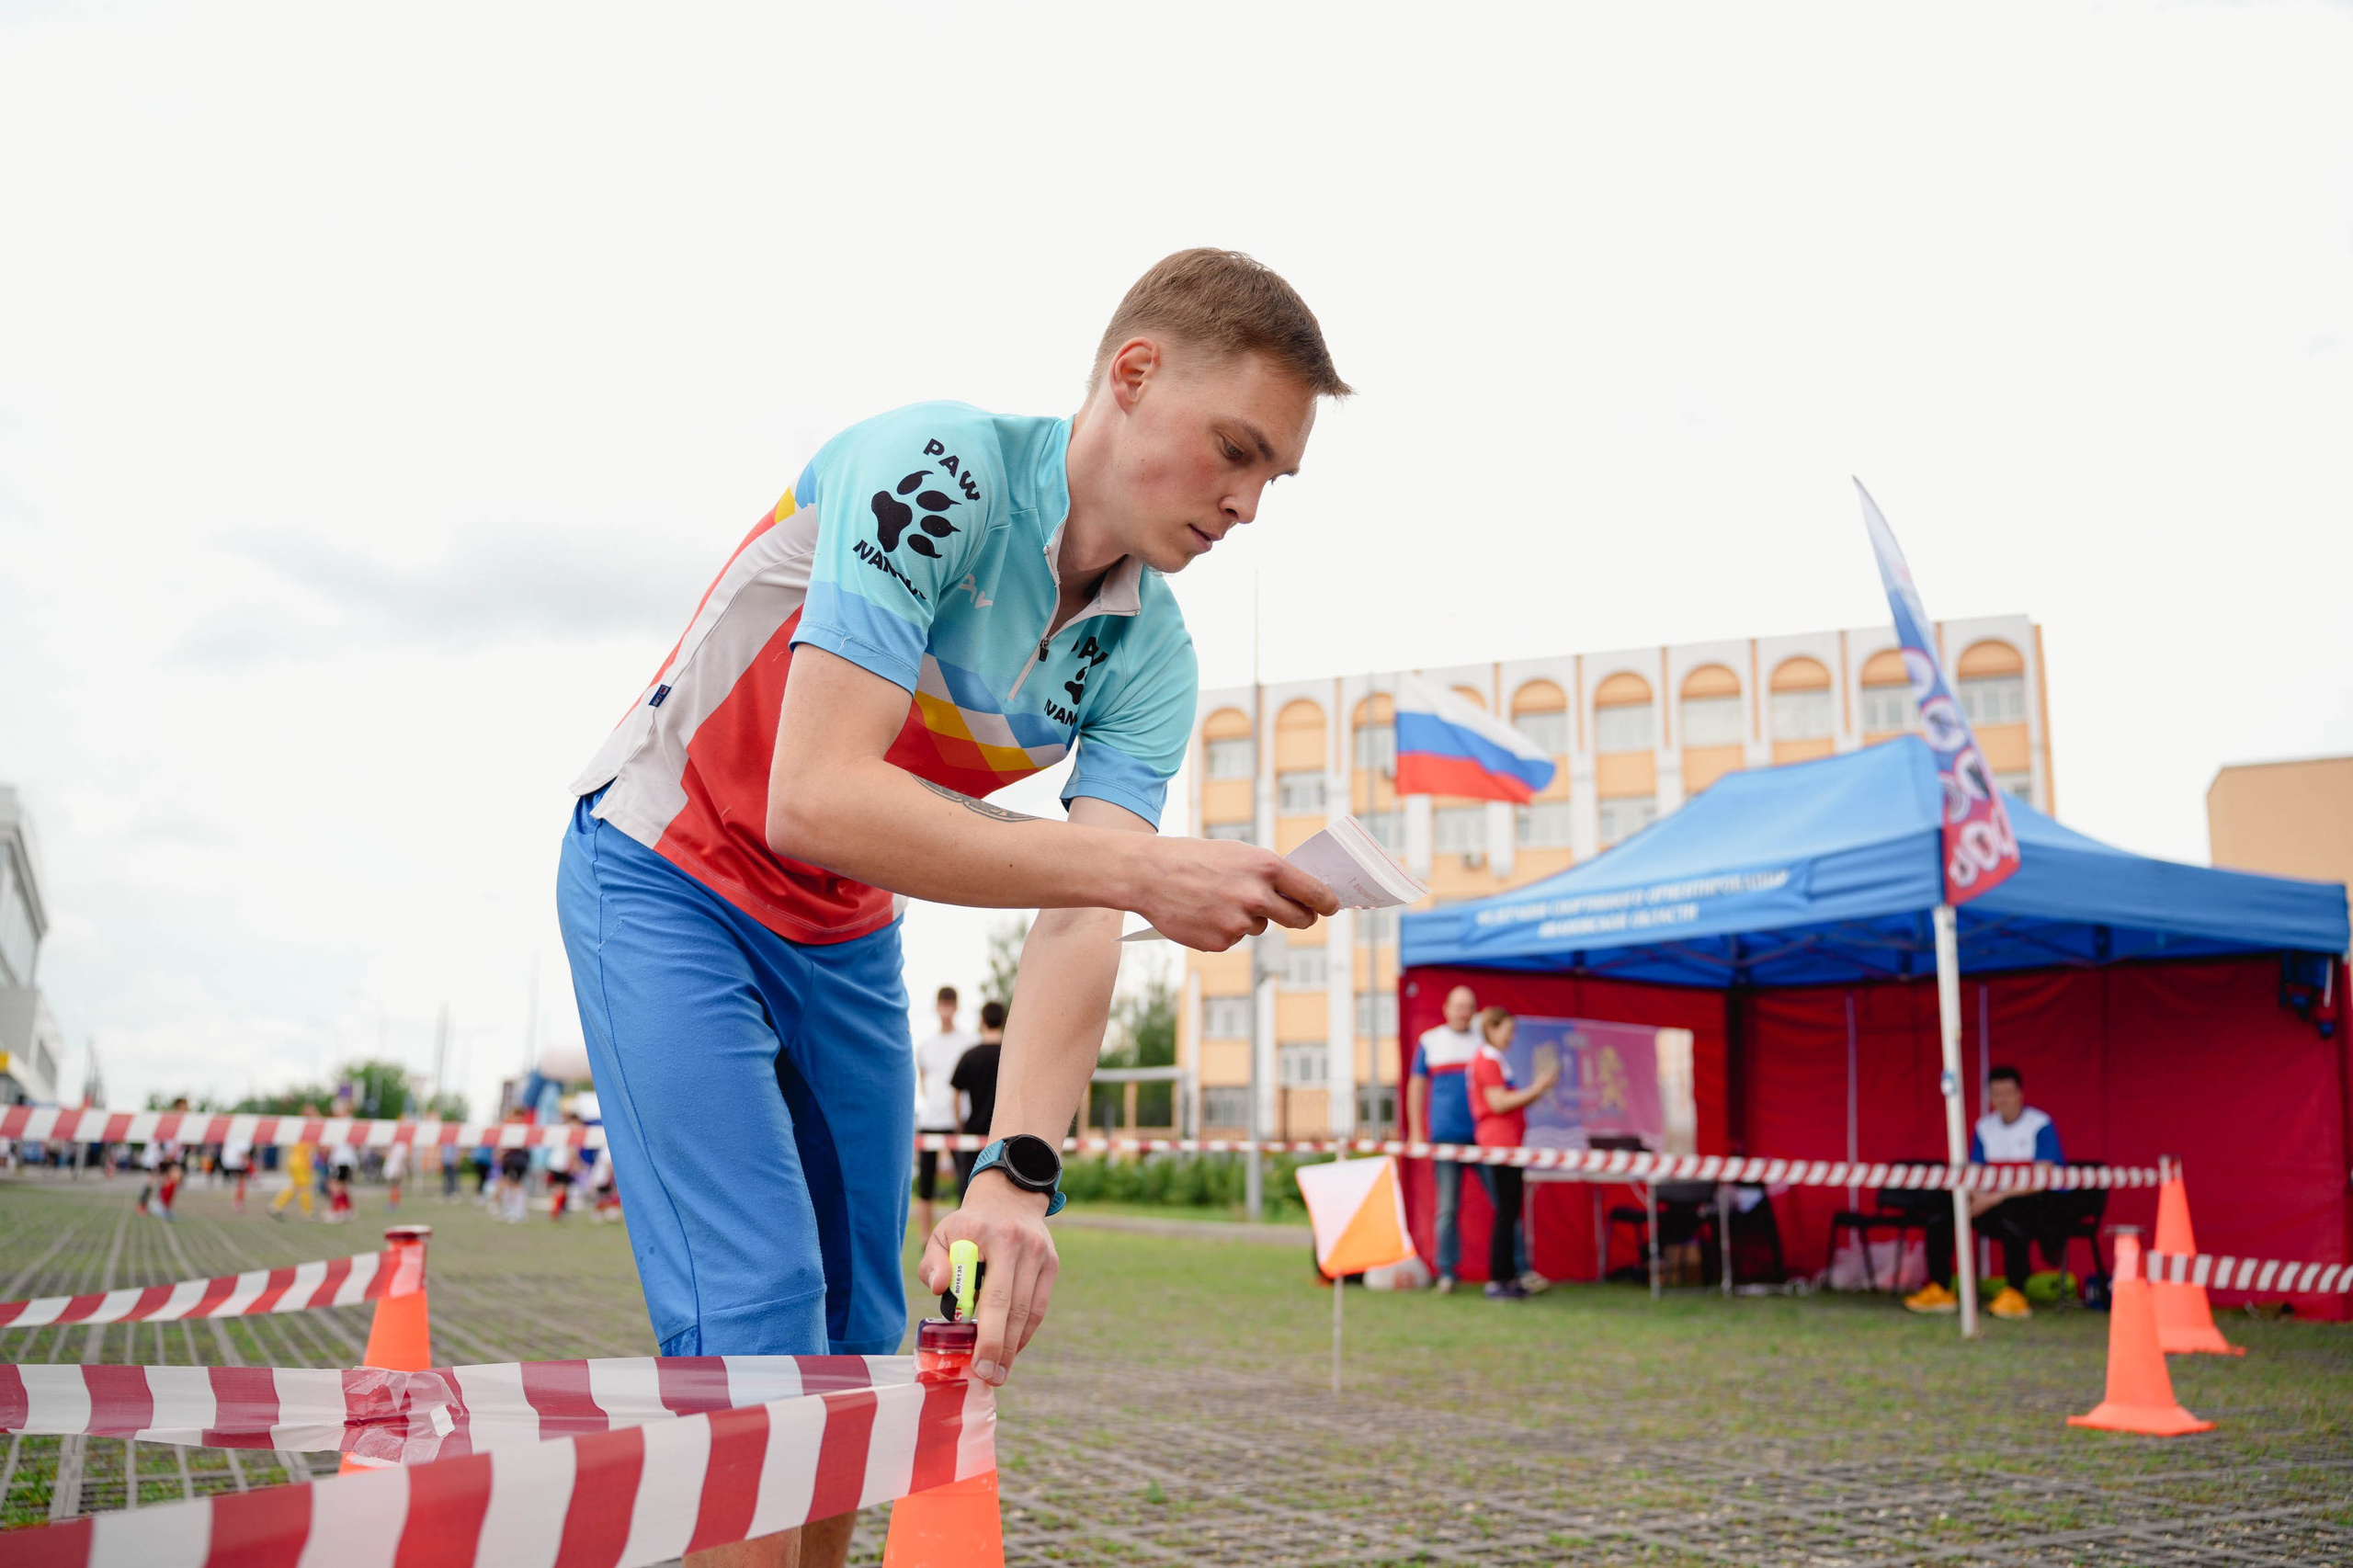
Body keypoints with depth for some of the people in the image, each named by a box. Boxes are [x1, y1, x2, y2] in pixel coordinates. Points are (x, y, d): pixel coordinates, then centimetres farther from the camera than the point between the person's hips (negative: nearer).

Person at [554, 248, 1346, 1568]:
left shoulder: (1151, 660, -8)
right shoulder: (933, 471, -27)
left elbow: (1082, 928, -17)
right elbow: (812, 800, -36)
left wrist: (1021, 1170, -32)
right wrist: (1140, 869, -39)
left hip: (845, 938, 6)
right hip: (667, 880, -6)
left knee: (857, 1337, 6)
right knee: (757, 1321, -16)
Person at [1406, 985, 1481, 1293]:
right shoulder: (1430, 1041, 9)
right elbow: (1416, 1086, 10)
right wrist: (1416, 1132, 4)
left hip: (1484, 1136, 1)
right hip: (1445, 1137, -1)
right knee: (1447, 1207, 2)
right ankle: (1446, 1272, 11)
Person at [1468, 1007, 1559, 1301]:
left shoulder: (1494, 1061, 21)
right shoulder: (1487, 1061, -11)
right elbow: (1498, 1103, -18)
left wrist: (1537, 1087, 12)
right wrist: (1537, 1089, -13)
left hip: (1507, 1145, 10)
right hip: (1499, 1143, -10)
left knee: (1509, 1211, 11)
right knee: (1506, 1212, -8)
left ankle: (1509, 1277, 15)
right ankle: (1497, 1281, -5)